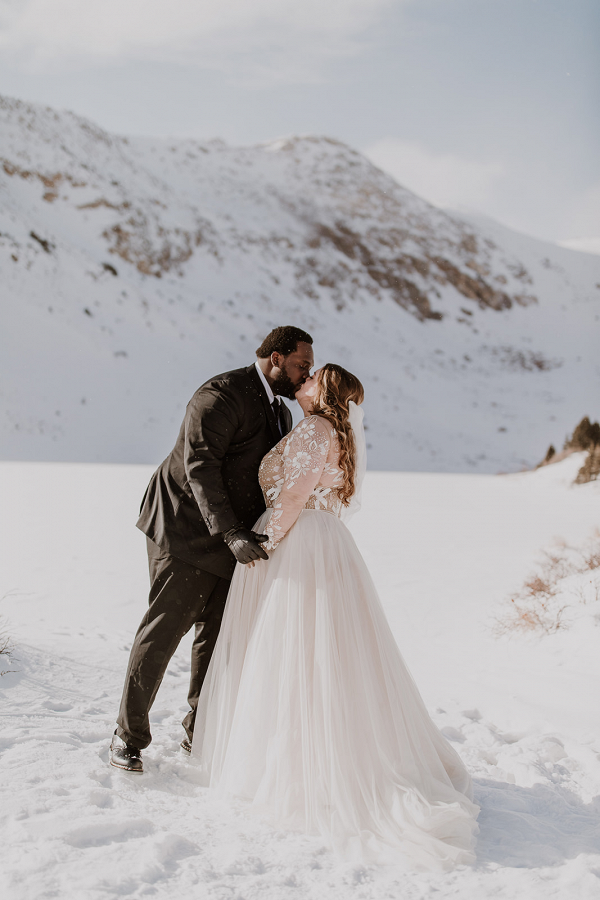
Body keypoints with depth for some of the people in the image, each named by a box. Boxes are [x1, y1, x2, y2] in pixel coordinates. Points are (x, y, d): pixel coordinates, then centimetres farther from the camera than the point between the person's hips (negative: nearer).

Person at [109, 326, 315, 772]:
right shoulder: (222, 395, -17)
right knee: (164, 629, -6)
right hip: (187, 531, -8)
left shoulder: (281, 414, 13)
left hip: (233, 539, 8)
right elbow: (200, 466, -25)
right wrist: (232, 533, -32)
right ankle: (129, 736, 6)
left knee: (218, 635, 9)